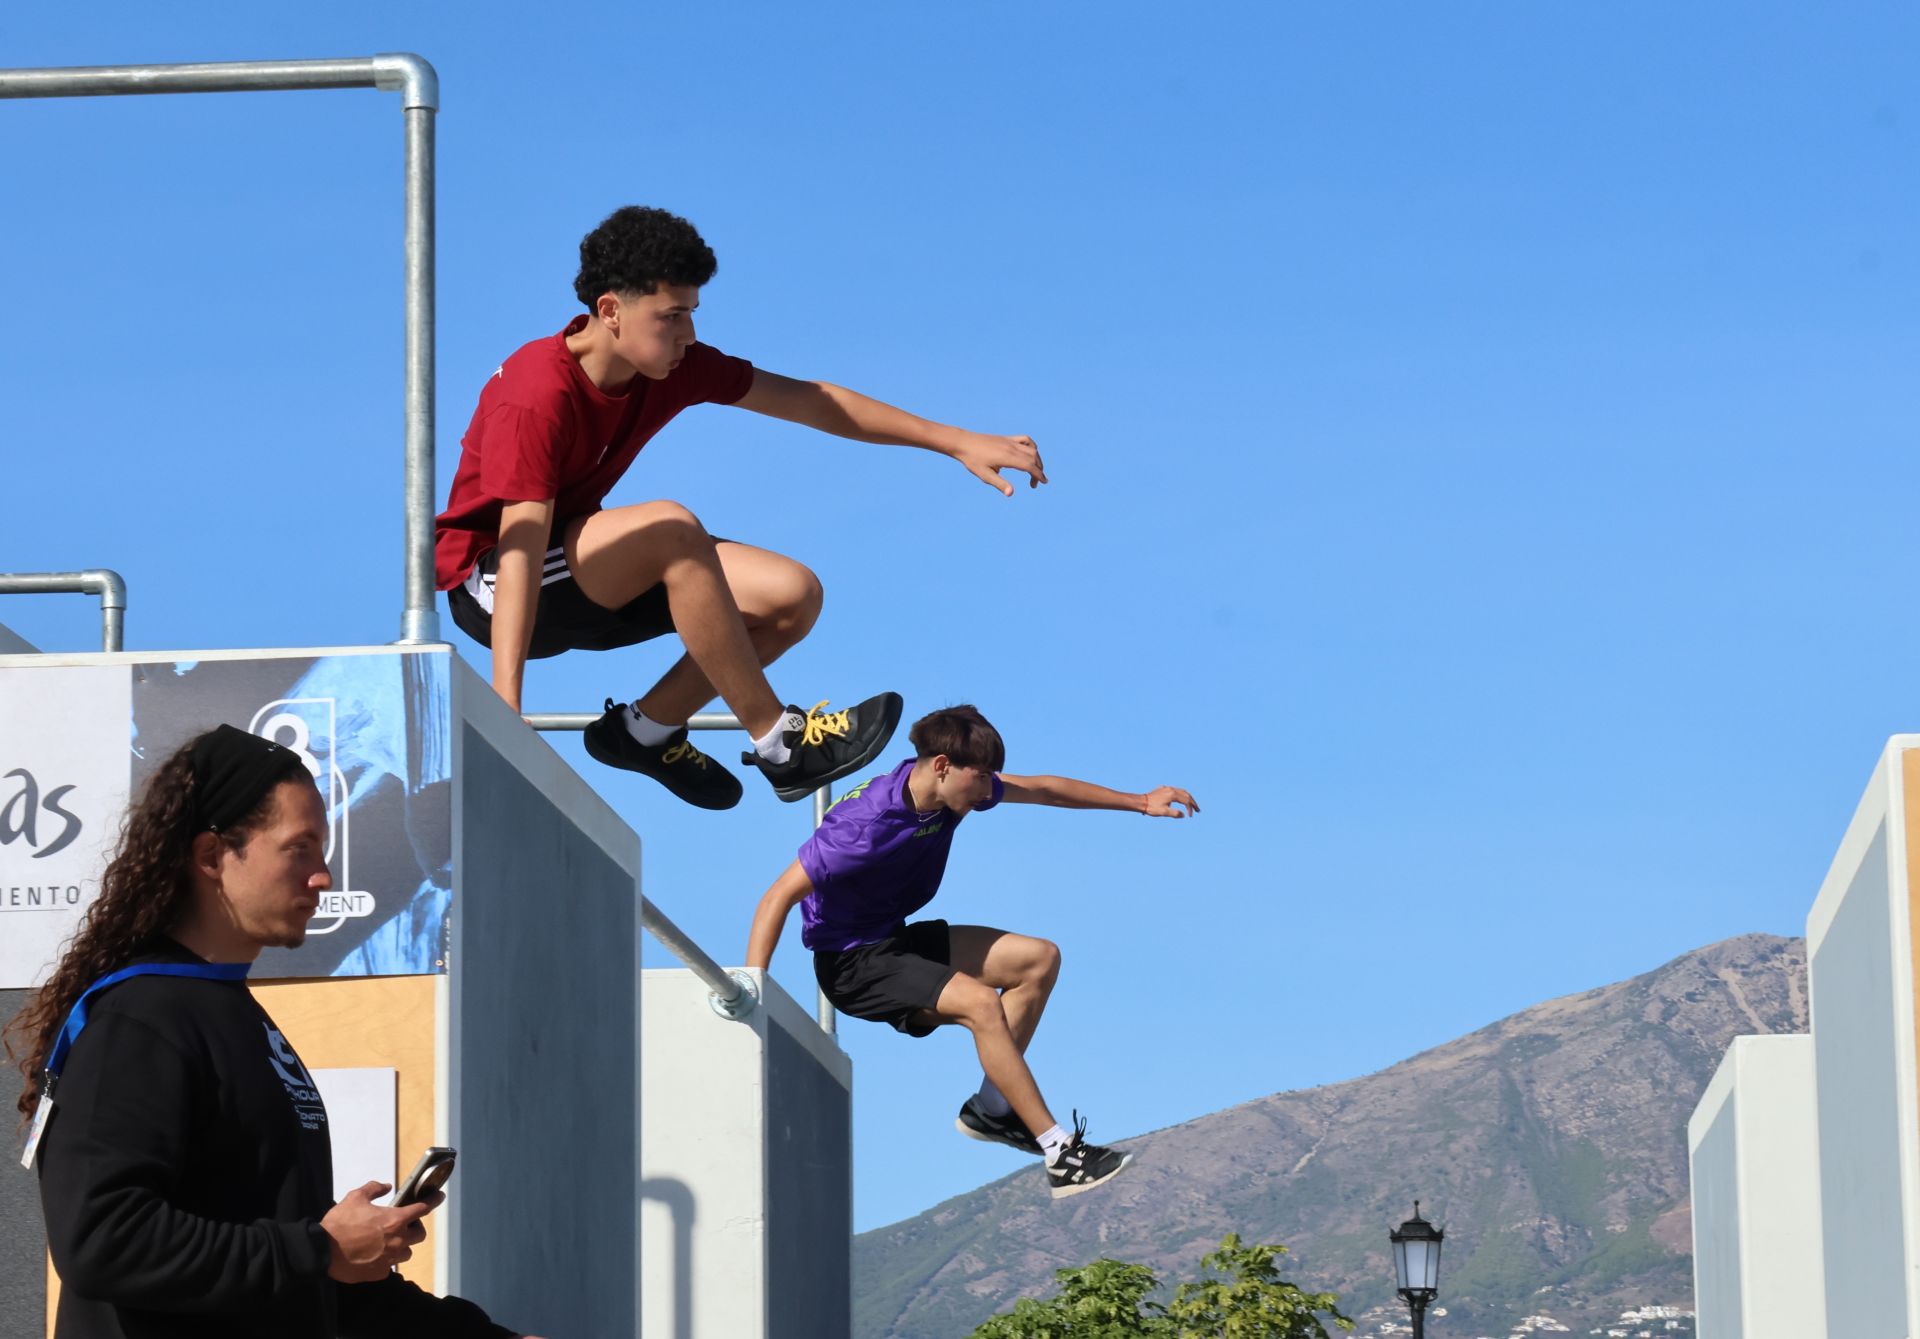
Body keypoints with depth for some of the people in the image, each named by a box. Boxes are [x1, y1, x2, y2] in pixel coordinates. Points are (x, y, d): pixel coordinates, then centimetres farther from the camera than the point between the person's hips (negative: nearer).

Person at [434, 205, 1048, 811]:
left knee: (792, 595, -8)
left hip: (590, 589, 8)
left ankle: (646, 730, 3)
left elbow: (808, 400, 3)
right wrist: (505, 712, -44)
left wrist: (955, 441, 2)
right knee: (671, 528, -35)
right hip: (486, 588, -8)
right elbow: (521, 548, -36)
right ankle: (777, 742, -24)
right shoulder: (537, 397, -28)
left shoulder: (672, 365, -6)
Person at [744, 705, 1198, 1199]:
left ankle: (990, 1108, 8)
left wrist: (1140, 802, 14)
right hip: (852, 961, -9)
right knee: (979, 1002, -28)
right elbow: (779, 898, -28)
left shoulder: (955, 790, -5)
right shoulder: (867, 825, -29)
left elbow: (1042, 789, 10)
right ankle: (1061, 1155, -23)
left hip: (897, 941, 9)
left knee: (1040, 959, 5)